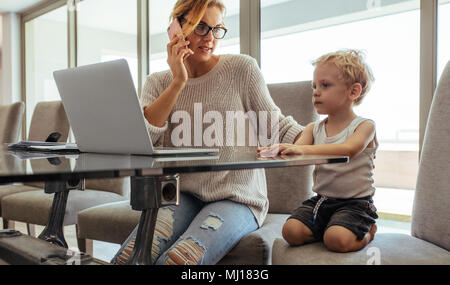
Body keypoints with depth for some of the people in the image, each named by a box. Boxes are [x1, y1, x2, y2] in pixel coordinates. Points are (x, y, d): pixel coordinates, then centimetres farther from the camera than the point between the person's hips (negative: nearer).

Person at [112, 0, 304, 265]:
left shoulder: (241, 68, 1)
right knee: (127, 257, -21)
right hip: (183, 195, 3)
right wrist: (178, 82, -13)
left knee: (176, 260, -26)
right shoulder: (158, 83, 9)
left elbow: (276, 123, 3)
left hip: (236, 197, -2)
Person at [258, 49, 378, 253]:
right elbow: (295, 150, -5)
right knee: (291, 231, -16)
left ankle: (367, 232, 7)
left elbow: (348, 149, -27)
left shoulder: (364, 126, -7)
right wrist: (276, 150, -30)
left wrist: (304, 149, -40)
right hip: (321, 199, 4)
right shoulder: (313, 129, 9)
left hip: (355, 203, -4)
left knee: (337, 240, -26)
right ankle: (327, 229, 12)